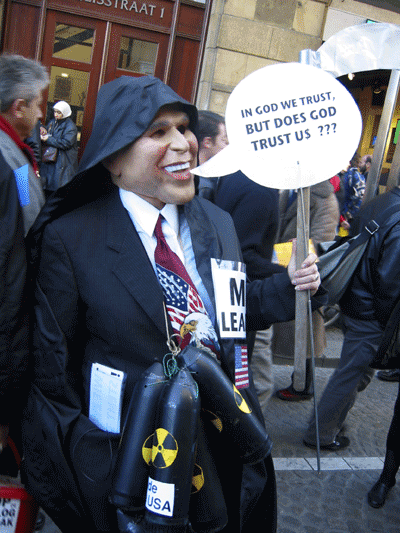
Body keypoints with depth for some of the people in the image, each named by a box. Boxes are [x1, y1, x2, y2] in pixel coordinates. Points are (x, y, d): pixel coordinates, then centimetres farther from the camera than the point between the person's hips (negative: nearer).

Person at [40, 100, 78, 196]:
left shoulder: (70, 126, -11)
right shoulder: (53, 122, 12)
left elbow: (66, 143, -22)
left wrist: (49, 139, -20)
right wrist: (43, 130, -1)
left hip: (63, 162, -7)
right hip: (50, 158, 8)